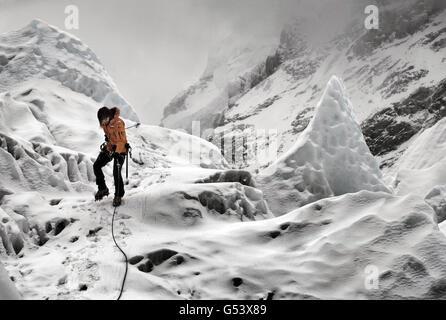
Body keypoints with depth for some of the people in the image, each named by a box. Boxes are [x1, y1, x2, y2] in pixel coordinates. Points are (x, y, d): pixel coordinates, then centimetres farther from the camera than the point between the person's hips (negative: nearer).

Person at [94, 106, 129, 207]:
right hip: (109, 147, 8)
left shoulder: (118, 123, -26)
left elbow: (122, 140, -28)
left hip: (120, 149, -8)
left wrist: (116, 152, -33)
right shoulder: (105, 122, -3)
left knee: (116, 172, -15)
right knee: (96, 166, -1)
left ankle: (118, 196, 0)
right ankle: (102, 189, 13)